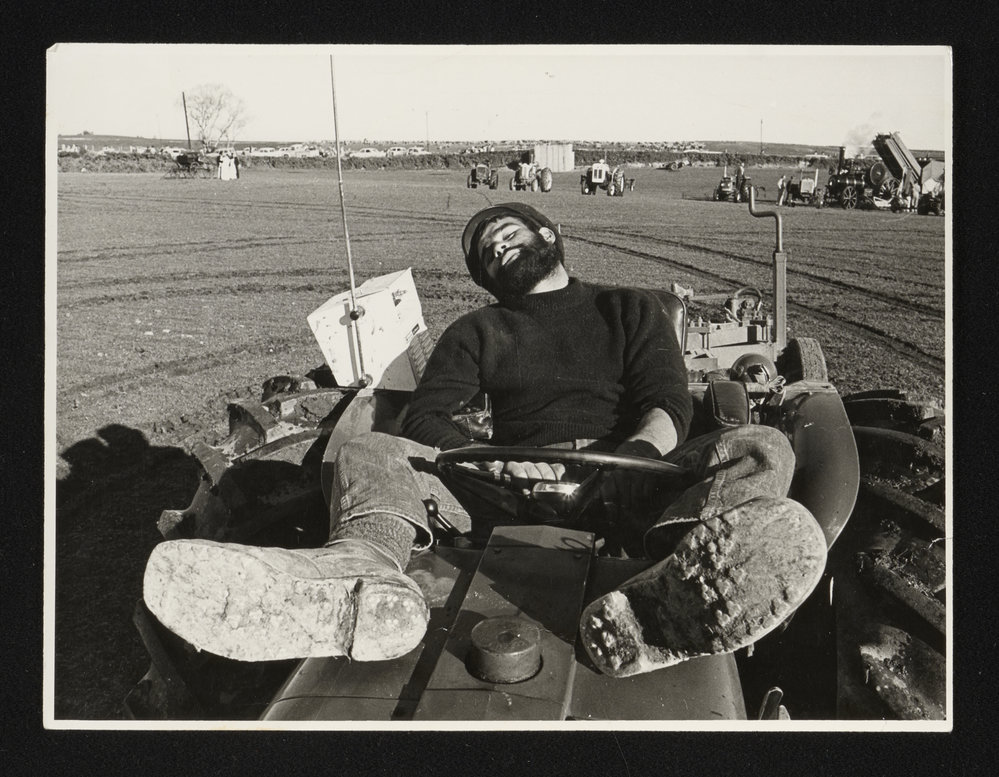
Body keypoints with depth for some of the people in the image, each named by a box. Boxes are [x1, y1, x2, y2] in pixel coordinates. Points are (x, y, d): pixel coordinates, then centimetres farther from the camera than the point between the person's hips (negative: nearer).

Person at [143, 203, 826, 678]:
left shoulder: (631, 309, 22)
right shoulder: (477, 331, 24)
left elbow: (671, 405, 6)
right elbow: (424, 418, 7)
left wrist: (628, 458, -18)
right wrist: (489, 458, -15)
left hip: (622, 483, -1)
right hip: (513, 486, 2)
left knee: (765, 450, -26)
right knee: (369, 453, -17)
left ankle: (656, 605, -58)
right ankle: (364, 575, -53)